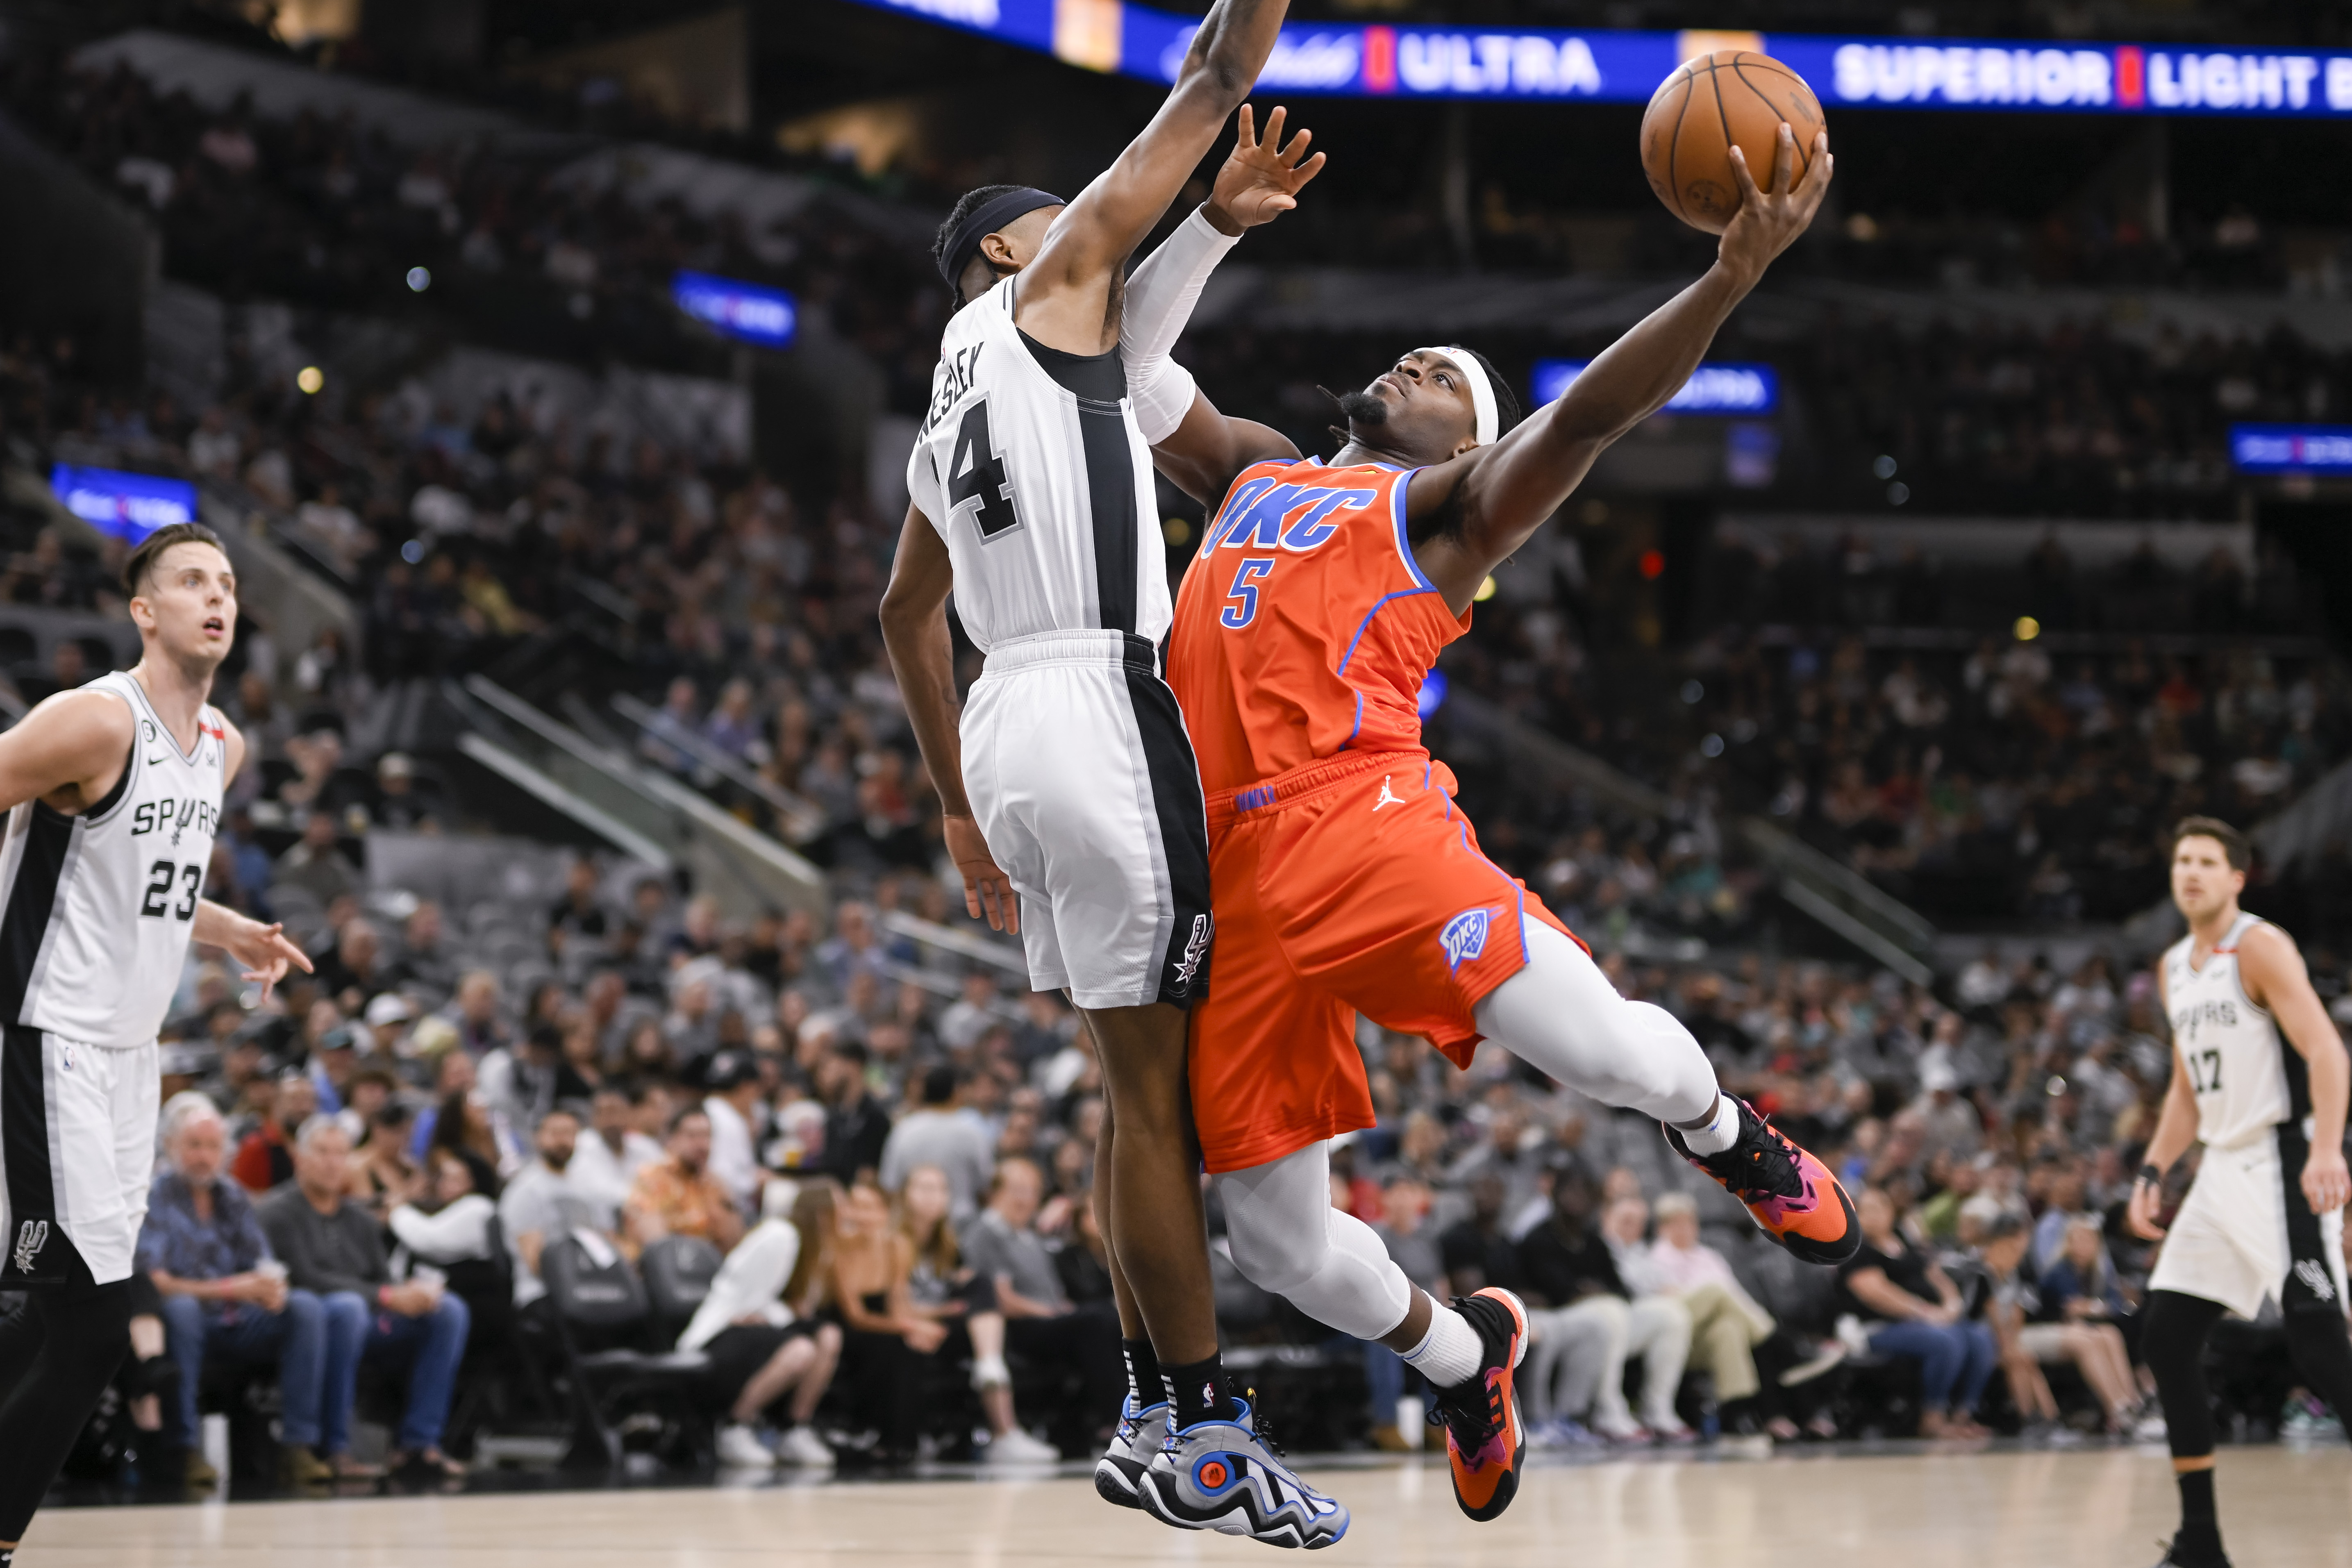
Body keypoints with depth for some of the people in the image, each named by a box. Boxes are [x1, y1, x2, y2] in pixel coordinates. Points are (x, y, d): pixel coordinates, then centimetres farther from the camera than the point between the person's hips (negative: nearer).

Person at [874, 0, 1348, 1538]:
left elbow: (906, 615, 32)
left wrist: (960, 808, 34)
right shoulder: (1047, 284, 2)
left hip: (1014, 727, 9)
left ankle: (1160, 1417, 16)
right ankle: (1202, 1435, -2)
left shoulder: (950, 419, 24)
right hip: (1105, 711, -9)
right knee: (1163, 1090, -5)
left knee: (1145, 1084, 14)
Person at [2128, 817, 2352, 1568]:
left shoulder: (2260, 948, -10)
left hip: (2282, 1163, -9)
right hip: (2223, 1170, 9)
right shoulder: (2174, 969, 16)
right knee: (2165, 1336, 5)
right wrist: (2152, 1175, 14)